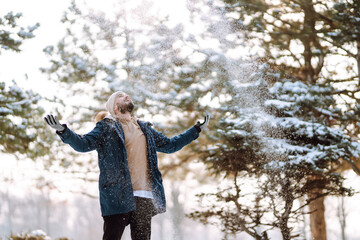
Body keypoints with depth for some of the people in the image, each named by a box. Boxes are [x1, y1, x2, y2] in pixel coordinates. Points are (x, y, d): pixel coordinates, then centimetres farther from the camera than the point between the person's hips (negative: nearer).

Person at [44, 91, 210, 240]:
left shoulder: (145, 129, 23)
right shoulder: (106, 127, 7)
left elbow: (170, 145, 33)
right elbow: (83, 144, -5)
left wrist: (197, 129, 35)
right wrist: (62, 130, -22)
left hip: (145, 197, 5)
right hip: (118, 196, -5)